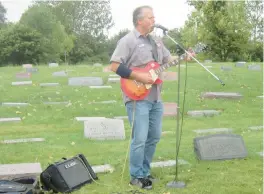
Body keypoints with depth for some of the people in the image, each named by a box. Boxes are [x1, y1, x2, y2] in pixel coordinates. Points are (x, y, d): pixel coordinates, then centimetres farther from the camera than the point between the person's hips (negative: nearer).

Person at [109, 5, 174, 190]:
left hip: (156, 98, 8)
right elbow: (115, 66, -16)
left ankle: (145, 171, 27)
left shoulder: (157, 41, 15)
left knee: (154, 137, 13)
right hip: (137, 98, -8)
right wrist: (139, 76, -19)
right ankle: (136, 176, 8)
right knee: (139, 139, -7)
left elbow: (168, 60, 23)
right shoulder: (128, 41, -9)